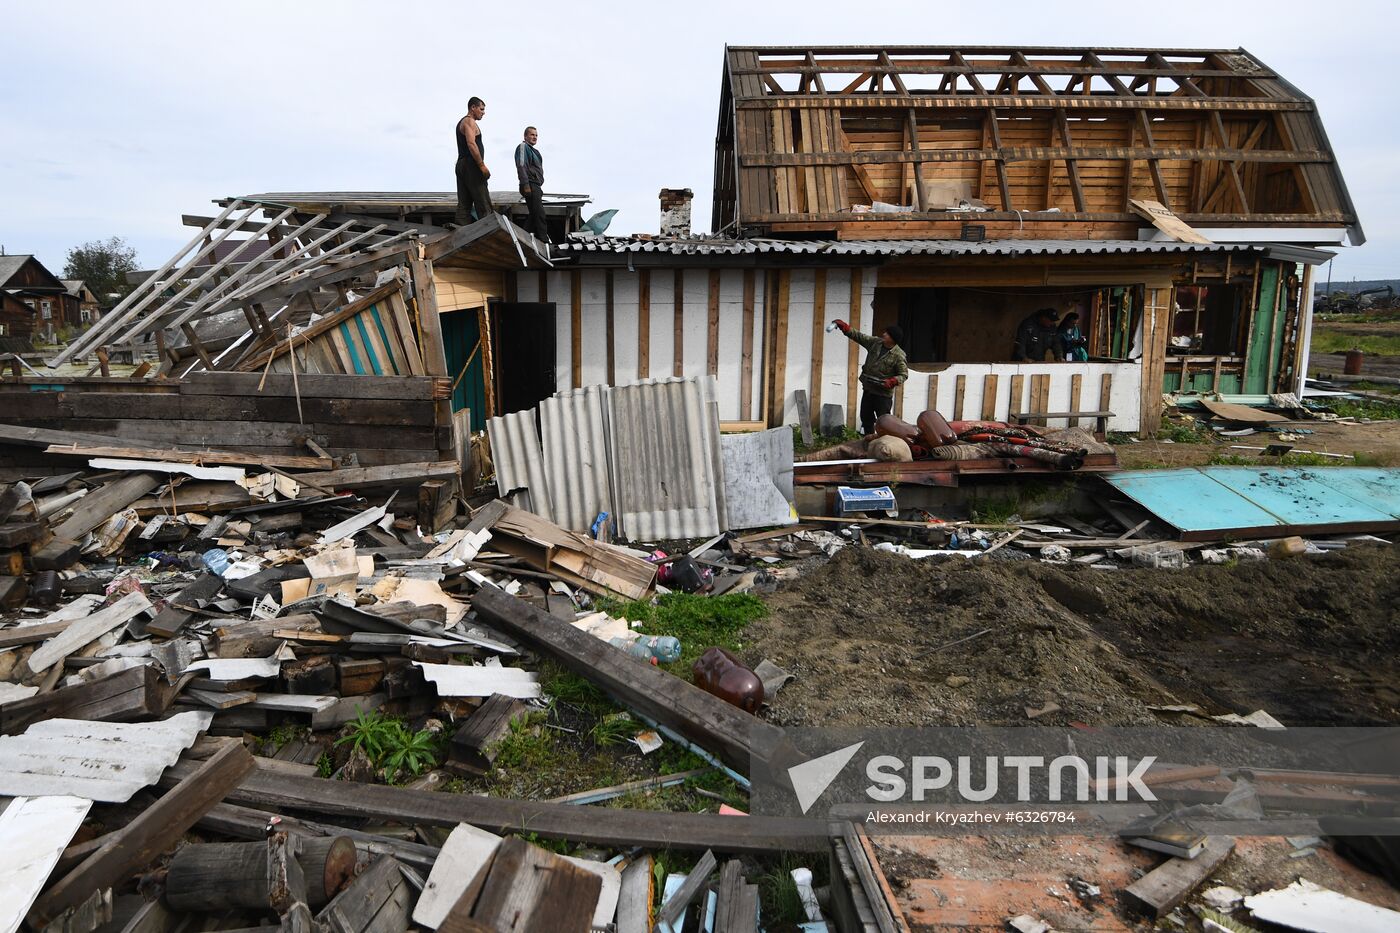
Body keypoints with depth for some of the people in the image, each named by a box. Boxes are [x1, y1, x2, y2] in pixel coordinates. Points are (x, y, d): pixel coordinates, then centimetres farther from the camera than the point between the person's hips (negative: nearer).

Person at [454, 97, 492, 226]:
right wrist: (482, 165, -21)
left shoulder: (461, 122, 25)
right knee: (483, 203, -11)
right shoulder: (469, 121, -7)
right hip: (471, 166, -10)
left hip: (461, 164, 10)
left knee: (464, 204, 4)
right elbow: (471, 144, -20)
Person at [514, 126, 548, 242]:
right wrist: (526, 185, -23)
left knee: (535, 215, 10)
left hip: (536, 187, 10)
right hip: (530, 186, -10)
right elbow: (521, 166, -16)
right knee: (539, 214, -15)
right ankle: (544, 241, -18)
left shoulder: (533, 150, 24)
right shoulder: (523, 147, -5)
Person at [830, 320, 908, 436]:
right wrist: (844, 327, -7)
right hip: (868, 389, 7)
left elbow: (903, 374, -12)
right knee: (866, 417, 16)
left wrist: (892, 381, -29)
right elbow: (859, 336, 4)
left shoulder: (898, 355, -17)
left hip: (883, 393, -7)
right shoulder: (876, 342, -1)